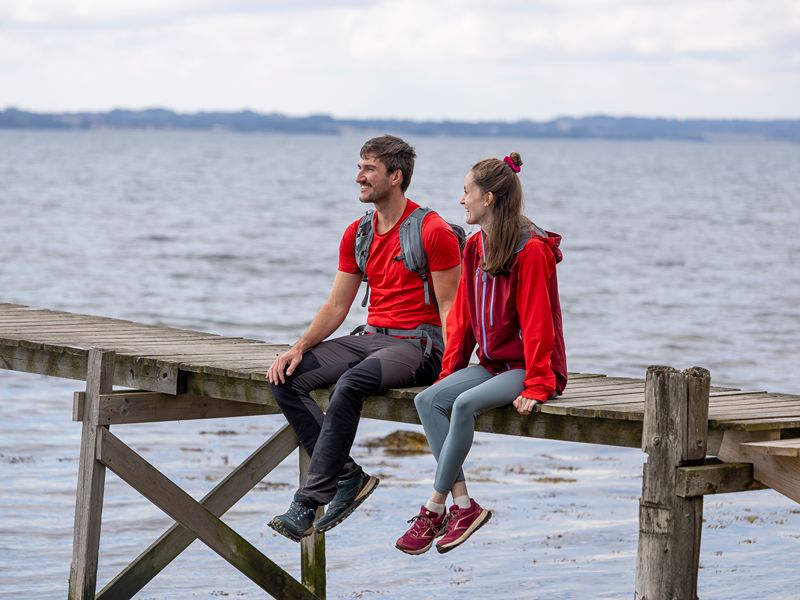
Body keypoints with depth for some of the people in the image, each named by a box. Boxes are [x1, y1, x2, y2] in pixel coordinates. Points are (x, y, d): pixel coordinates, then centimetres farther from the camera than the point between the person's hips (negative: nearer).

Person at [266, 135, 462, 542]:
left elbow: (449, 306, -9)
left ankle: (308, 502, -31)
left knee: (350, 384, -35)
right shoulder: (358, 234, 13)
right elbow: (337, 305, 14)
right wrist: (299, 348, -1)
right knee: (286, 379, -12)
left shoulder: (433, 231, -8)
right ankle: (348, 477, -12)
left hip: (417, 344, -8)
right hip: (371, 337, 8)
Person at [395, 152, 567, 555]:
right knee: (428, 400, -14)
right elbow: (463, 316, 13)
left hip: (530, 367, -8)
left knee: (465, 404, -30)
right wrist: (449, 371, 7)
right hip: (491, 363, 8)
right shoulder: (476, 247, 10)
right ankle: (463, 504, -17)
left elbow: (537, 321, -18)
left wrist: (535, 385, -22)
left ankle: (434, 509, -20)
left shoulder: (531, 249, -16)